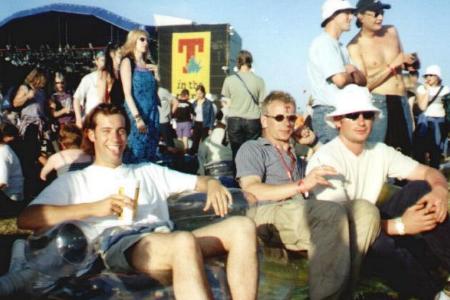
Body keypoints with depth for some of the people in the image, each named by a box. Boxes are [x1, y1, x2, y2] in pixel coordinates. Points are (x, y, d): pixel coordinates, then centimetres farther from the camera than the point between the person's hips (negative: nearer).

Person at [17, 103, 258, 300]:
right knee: (184, 242, -38)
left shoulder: (149, 171, 33)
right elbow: (25, 219, 6)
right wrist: (94, 208, -6)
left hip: (165, 238, 5)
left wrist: (212, 184, 2)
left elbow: (198, 182, 29)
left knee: (242, 226, -19)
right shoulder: (74, 181, 22)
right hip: (119, 245, -4)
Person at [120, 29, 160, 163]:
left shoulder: (148, 66, 17)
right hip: (136, 114, -6)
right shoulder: (127, 62, 0)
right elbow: (127, 93, -11)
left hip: (152, 115, 6)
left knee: (150, 154, 7)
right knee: (136, 153, -7)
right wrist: (137, 117, -18)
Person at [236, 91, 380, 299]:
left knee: (365, 209, -22)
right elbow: (251, 190, -5)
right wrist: (301, 185, -15)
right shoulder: (251, 149, 17)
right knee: (332, 211, -35)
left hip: (301, 212, 6)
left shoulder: (295, 154, 38)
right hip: (268, 214, -6)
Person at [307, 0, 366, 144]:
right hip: (329, 112, -9)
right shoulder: (323, 43, -10)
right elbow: (340, 79, -22)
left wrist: (353, 70, -8)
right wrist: (353, 77, 1)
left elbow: (362, 80, 15)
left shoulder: (340, 47, 19)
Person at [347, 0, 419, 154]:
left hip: (402, 101, 6)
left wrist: (410, 62, 2)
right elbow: (364, 84, -14)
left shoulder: (392, 31, 9)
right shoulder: (355, 46, -7)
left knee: (405, 151, 8)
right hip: (378, 103, -6)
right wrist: (392, 66, -17)